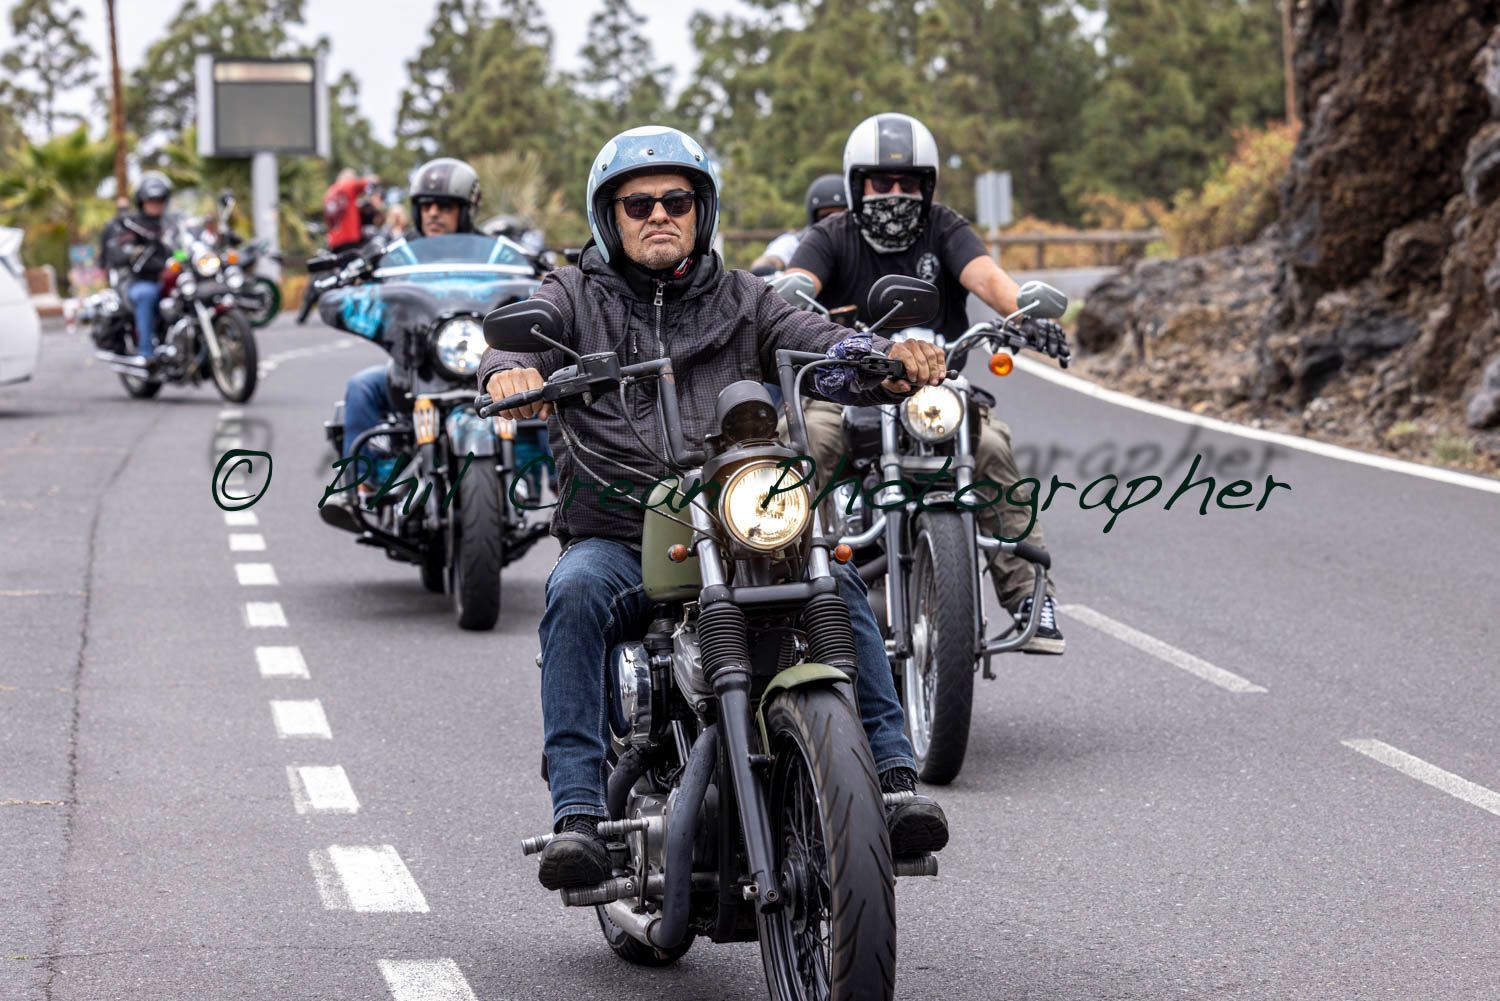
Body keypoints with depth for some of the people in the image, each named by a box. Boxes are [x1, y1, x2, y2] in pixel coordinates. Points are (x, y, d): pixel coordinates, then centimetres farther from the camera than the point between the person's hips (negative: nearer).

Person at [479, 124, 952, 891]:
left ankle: (893, 778, -29)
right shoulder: (576, 297, 13)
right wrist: (508, 373, -35)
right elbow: (524, 335, -8)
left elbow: (824, 351, 0)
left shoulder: (742, 302, 17)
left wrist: (892, 359, -24)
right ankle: (578, 814, -38)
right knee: (575, 594, -34)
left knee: (834, 579, -27)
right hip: (615, 540, -1)